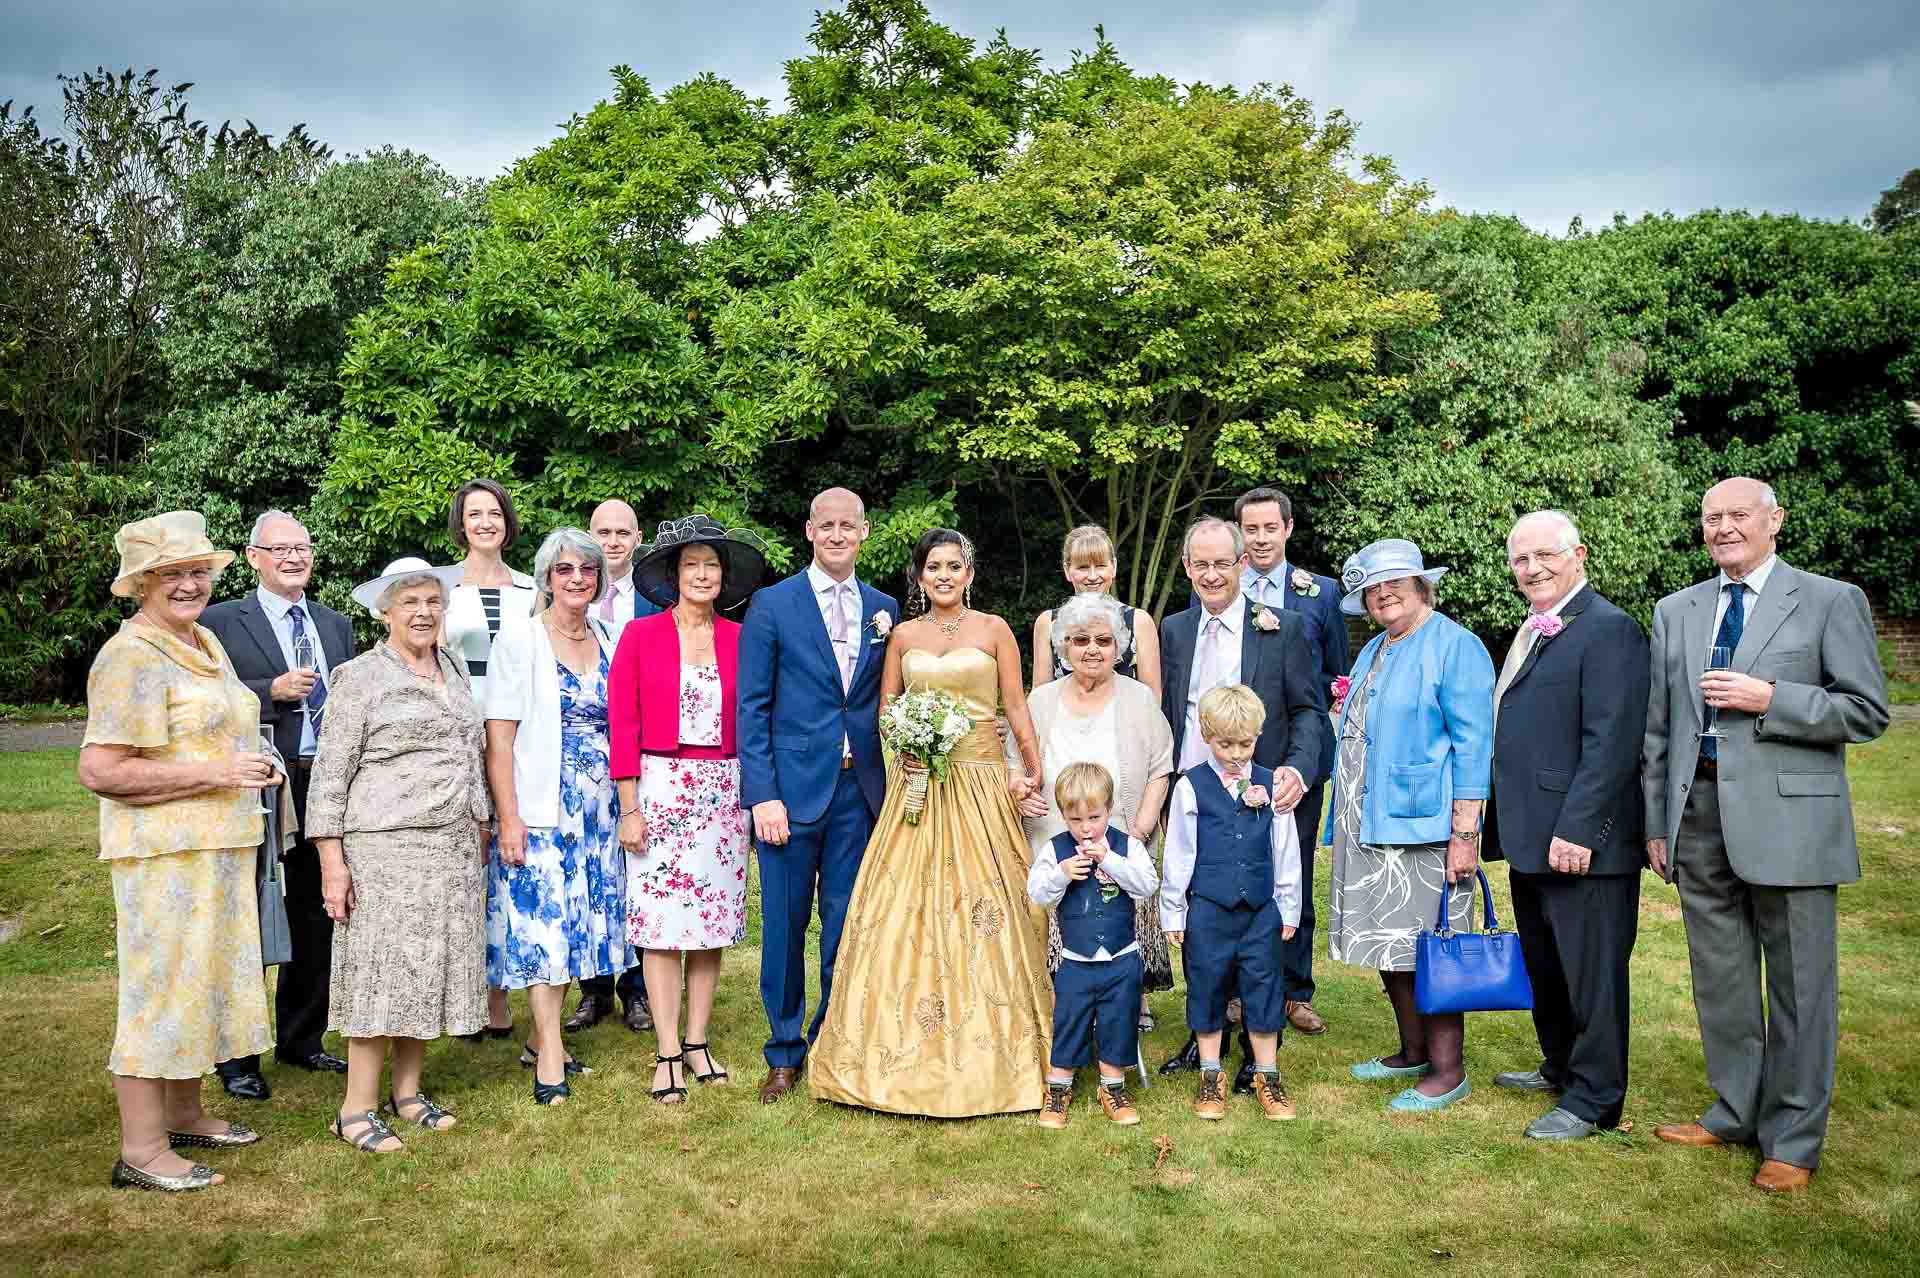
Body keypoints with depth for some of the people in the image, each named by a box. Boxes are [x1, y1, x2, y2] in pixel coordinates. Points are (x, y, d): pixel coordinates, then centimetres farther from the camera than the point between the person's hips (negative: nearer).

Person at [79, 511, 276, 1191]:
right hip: (163, 851, -9)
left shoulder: (206, 643, 14)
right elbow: (100, 771, -21)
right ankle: (142, 1150, 7)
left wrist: (252, 765, 11)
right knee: (161, 986, -3)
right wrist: (215, 774, -21)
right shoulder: (133, 657, -14)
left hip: (219, 846, 9)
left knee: (204, 977, 17)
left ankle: (184, 1114, 31)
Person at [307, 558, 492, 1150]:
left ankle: (407, 1090, 21)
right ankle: (356, 1109, 4)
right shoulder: (360, 678, -4)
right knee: (385, 970, -5)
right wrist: (332, 861, -12)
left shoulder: (455, 670, 14)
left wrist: (480, 828, 17)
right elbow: (329, 775, -7)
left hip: (455, 850, 6)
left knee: (433, 966, 9)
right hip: (385, 850, -6)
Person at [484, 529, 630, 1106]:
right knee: (541, 923, -5)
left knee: (578, 922, 9)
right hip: (540, 808, -5)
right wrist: (508, 817, -15)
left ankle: (541, 1036, 23)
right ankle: (550, 1056, 3)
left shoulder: (610, 641, 10)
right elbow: (498, 736, -9)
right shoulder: (519, 638, -4)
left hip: (599, 811, 5)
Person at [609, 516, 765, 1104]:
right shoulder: (640, 636, -1)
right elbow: (623, 724, -3)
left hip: (723, 791, 3)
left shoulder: (738, 639, 6)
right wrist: (629, 807, -7)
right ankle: (666, 1052, 7)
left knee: (713, 919, 7)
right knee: (661, 921, -1)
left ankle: (696, 1042, 19)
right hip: (659, 788, -3)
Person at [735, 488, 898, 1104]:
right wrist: (763, 794, -11)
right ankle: (785, 1052, 21)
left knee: (848, 925, 9)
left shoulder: (885, 609, 9)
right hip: (792, 787, -3)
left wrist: (891, 784, 2)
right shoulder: (772, 605, -1)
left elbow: (887, 702, 11)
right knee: (785, 925, 5)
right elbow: (752, 707, -4)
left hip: (860, 789, 3)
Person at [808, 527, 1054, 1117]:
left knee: (984, 909, -3)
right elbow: (885, 712, 14)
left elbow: (1017, 710, 2)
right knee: (906, 909, -1)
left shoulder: (993, 629, 4)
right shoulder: (902, 635, 11)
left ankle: (989, 1049, 9)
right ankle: (911, 1049, 9)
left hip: (983, 787, -2)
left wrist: (1033, 776, -5)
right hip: (917, 786, 2)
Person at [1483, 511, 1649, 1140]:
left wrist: (1578, 829, -23)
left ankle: (1592, 1101, 15)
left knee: (1592, 972, 3)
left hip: (1582, 843, -9)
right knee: (1545, 967, 20)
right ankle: (1560, 1068, 36)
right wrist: (1503, 827, 15)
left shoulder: (1609, 630, -13)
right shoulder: (1532, 633, 16)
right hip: (1531, 840, 9)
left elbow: (1612, 742, -20)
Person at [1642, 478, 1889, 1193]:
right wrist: (1655, 821, 11)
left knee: (1798, 986, 3)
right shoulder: (1676, 612, 13)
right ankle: (1735, 1115, 28)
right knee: (1720, 981, 13)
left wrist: (1768, 698, -15)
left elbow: (1867, 711, -4)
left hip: (1787, 818, -4)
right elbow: (1657, 727, 14)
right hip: (1698, 816, 5)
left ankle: (1792, 1141, 16)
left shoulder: (1831, 601, 0)